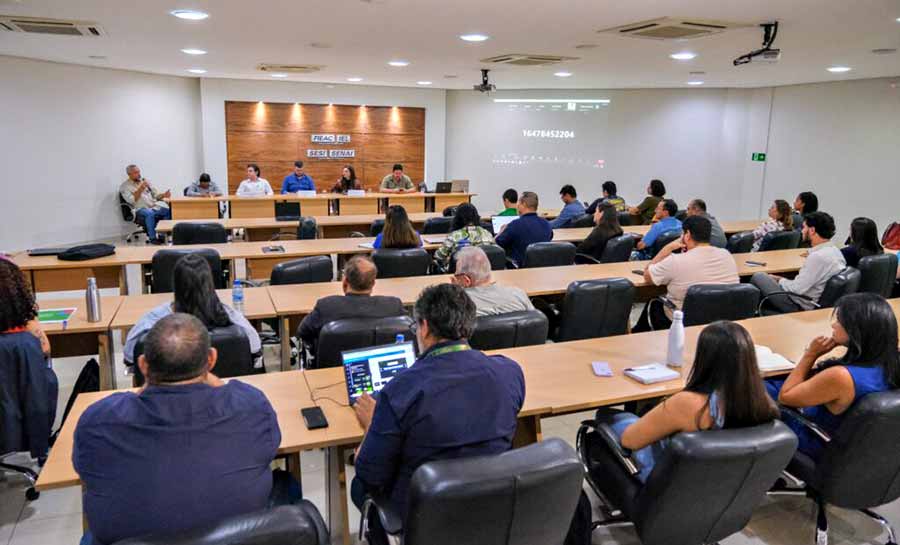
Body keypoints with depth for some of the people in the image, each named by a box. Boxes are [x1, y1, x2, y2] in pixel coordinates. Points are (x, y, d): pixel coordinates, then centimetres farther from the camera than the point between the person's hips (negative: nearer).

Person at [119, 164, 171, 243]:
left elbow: (155, 195, 18)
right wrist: (141, 188, -15)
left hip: (155, 206, 5)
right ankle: (153, 237, -25)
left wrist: (164, 195, -3)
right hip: (141, 209, -4)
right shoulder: (124, 186, 5)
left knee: (169, 210, -25)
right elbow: (132, 200, -9)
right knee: (150, 213, -39)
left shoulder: (145, 181, 19)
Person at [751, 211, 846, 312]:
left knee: (758, 277, 0)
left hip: (799, 307, -10)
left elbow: (797, 289, -25)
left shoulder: (818, 256, -28)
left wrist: (781, 280, -5)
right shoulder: (835, 250, 2)